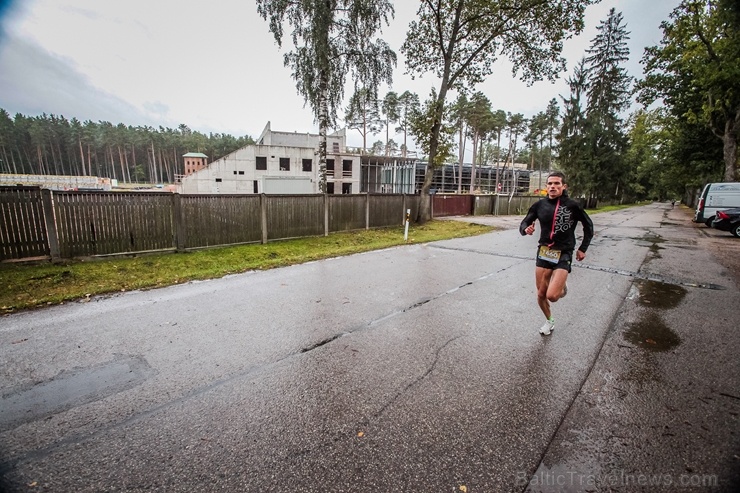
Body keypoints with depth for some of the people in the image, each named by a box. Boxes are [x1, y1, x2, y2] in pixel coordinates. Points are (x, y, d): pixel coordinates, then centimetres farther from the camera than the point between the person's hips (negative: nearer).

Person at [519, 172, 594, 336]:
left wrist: (583, 248, 4)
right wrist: (525, 229, -17)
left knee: (552, 295, -17)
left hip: (563, 254, -3)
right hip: (543, 252, 3)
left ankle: (562, 288, 20)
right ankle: (549, 321, 36)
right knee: (541, 294, 9)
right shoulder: (540, 204, -1)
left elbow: (588, 226, 7)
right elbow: (524, 223, 7)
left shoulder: (572, 205, -7)